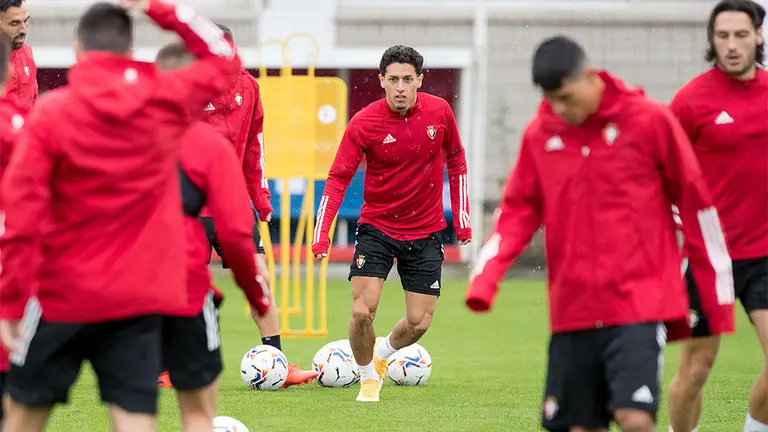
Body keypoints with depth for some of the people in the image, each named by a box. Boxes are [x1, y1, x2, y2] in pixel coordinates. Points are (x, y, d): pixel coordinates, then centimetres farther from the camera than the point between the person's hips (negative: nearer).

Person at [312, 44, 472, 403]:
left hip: (425, 231, 2)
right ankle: (368, 378, 14)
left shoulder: (439, 112, -8)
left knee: (419, 322, 0)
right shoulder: (364, 123, -14)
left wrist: (461, 218, 8)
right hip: (376, 226, -2)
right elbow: (338, 179, -11)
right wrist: (321, 235, -21)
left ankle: (383, 353, 35)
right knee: (362, 311, -14)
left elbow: (456, 161, 8)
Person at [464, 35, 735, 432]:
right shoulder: (539, 134, 7)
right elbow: (518, 211, 9)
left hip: (639, 306, -4)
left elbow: (696, 203, 2)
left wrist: (718, 295, 4)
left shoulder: (651, 121, -3)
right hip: (572, 313, 4)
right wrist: (485, 277, -8)